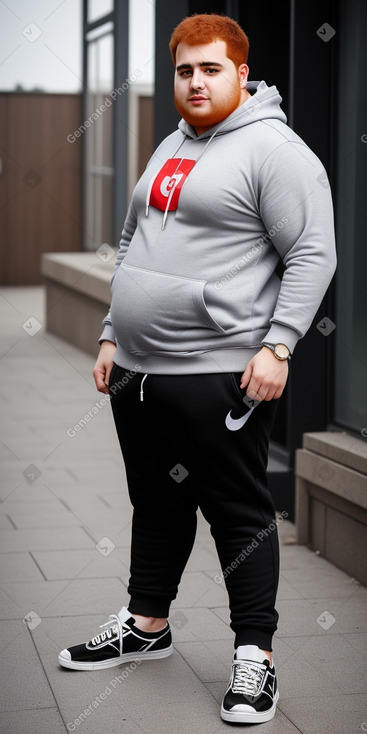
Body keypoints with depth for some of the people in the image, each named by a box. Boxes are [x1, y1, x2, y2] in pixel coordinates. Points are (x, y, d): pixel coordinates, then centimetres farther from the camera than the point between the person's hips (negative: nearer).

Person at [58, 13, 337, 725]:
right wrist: (113, 334, 18)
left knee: (240, 514, 0)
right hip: (137, 371, 8)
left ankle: (255, 654, 10)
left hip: (220, 374, -8)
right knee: (156, 503, 19)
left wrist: (276, 347, -20)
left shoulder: (273, 148, -8)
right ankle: (146, 625, 34)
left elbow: (313, 256, -14)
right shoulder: (170, 147, 18)